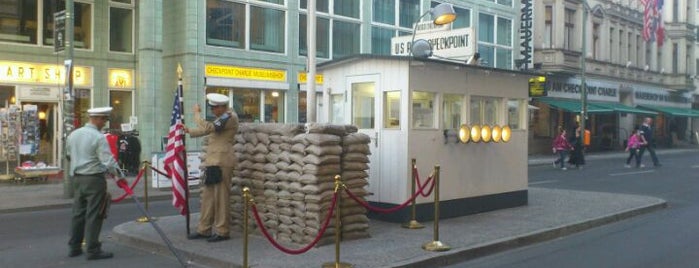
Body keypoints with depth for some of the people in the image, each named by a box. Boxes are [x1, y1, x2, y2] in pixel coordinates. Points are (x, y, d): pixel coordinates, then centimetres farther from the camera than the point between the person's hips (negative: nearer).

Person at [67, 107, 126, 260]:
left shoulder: (73, 134, 8)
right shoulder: (99, 137, -15)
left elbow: (68, 155, 20)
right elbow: (108, 160, -18)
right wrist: (120, 176, -9)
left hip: (76, 178, 8)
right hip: (94, 179, -7)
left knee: (78, 213, 15)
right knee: (94, 215, -2)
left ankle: (74, 248, 22)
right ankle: (93, 250, 1)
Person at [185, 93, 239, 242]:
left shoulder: (229, 117, -13)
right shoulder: (223, 117, 18)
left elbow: (207, 128, -22)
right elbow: (209, 130, 30)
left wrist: (197, 113, -10)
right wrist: (190, 131, 23)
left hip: (222, 162, -10)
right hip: (214, 161, 10)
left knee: (221, 196, -4)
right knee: (208, 196, 11)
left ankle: (222, 232, 4)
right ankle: (204, 230, 18)